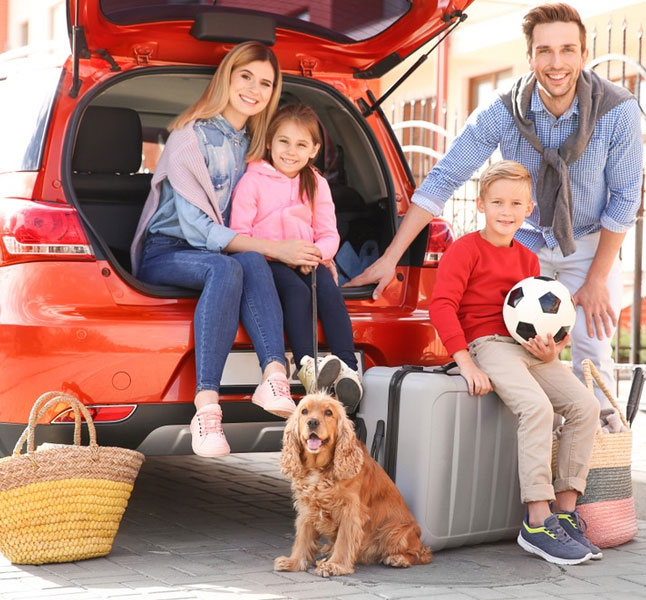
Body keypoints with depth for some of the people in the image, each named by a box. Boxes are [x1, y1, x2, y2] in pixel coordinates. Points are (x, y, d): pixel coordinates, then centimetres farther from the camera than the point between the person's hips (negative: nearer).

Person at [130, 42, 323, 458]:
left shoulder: (251, 142, 12)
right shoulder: (192, 135, -11)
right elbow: (196, 227, -19)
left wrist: (302, 249, -6)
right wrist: (275, 248, -25)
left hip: (217, 252, 5)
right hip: (165, 252, -5)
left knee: (252, 262, -31)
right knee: (226, 268, -38)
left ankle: (275, 379, -48)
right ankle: (207, 408, -49)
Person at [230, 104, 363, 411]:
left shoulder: (317, 184, 14)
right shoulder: (253, 180, 1)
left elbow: (329, 235, 9)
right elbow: (239, 234, -5)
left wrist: (315, 254, -14)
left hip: (307, 261, 3)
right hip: (266, 260, -3)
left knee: (329, 291, -28)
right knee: (296, 290, -34)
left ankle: (348, 369, -35)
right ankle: (306, 365, -43)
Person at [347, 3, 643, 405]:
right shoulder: (503, 113, -21)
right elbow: (443, 180, -16)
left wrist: (596, 280, -12)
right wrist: (390, 258, -19)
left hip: (590, 245, -1)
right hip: (526, 241, 1)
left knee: (592, 346, -10)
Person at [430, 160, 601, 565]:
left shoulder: (527, 259, 21)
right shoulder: (465, 250, -2)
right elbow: (442, 305, -11)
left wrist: (551, 350, 1)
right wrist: (465, 363, -18)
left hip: (530, 349, 8)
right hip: (488, 345, -7)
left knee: (585, 405, -10)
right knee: (537, 407, -30)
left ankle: (565, 511, -3)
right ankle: (538, 524, -26)